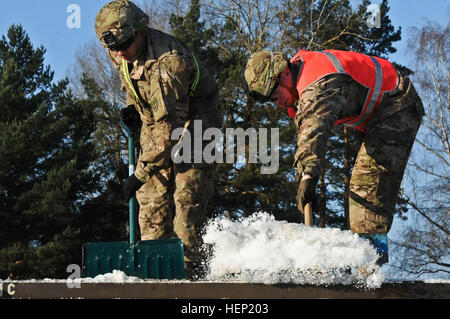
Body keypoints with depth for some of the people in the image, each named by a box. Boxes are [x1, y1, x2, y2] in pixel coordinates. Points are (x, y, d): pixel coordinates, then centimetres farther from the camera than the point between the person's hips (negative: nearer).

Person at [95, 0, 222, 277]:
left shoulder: (169, 61, -35)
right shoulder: (119, 54, -9)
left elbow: (170, 126, -34)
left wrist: (141, 172, -31)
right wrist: (133, 105, 1)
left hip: (194, 122, -7)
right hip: (155, 122, 8)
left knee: (187, 197, -18)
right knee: (152, 197, -1)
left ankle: (192, 268, -16)